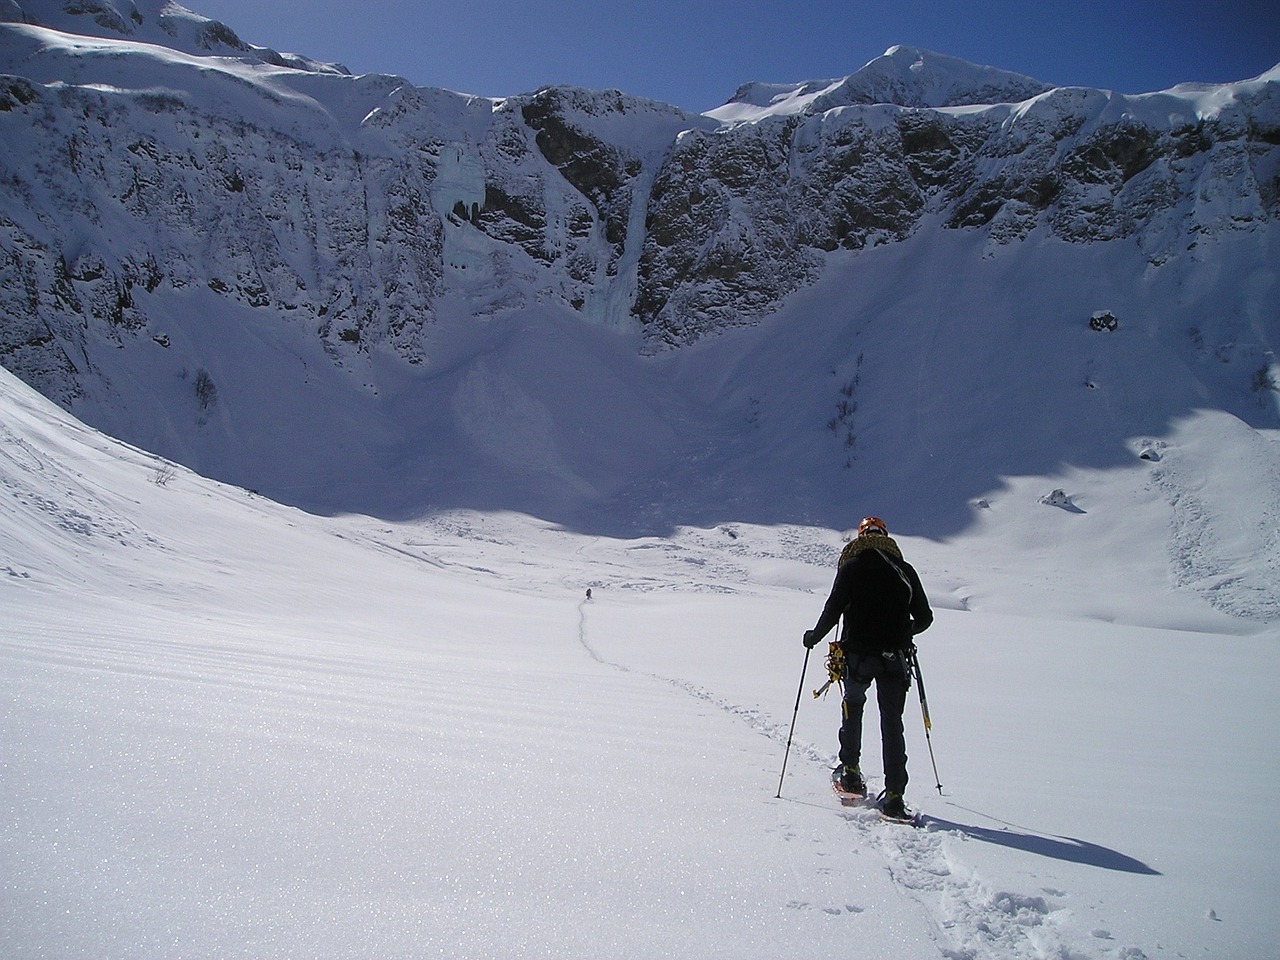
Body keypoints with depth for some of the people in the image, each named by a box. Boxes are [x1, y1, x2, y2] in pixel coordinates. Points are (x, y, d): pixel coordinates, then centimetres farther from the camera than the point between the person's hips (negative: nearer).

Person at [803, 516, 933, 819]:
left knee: (853, 706, 25)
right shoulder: (904, 570, 5)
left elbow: (833, 610, -7)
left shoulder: (851, 566, -1)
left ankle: (850, 772, 20)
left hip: (858, 655, -1)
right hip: (894, 657, 1)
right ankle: (894, 796, 0)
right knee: (892, 723, 6)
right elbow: (924, 618, 7)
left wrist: (814, 636, 11)